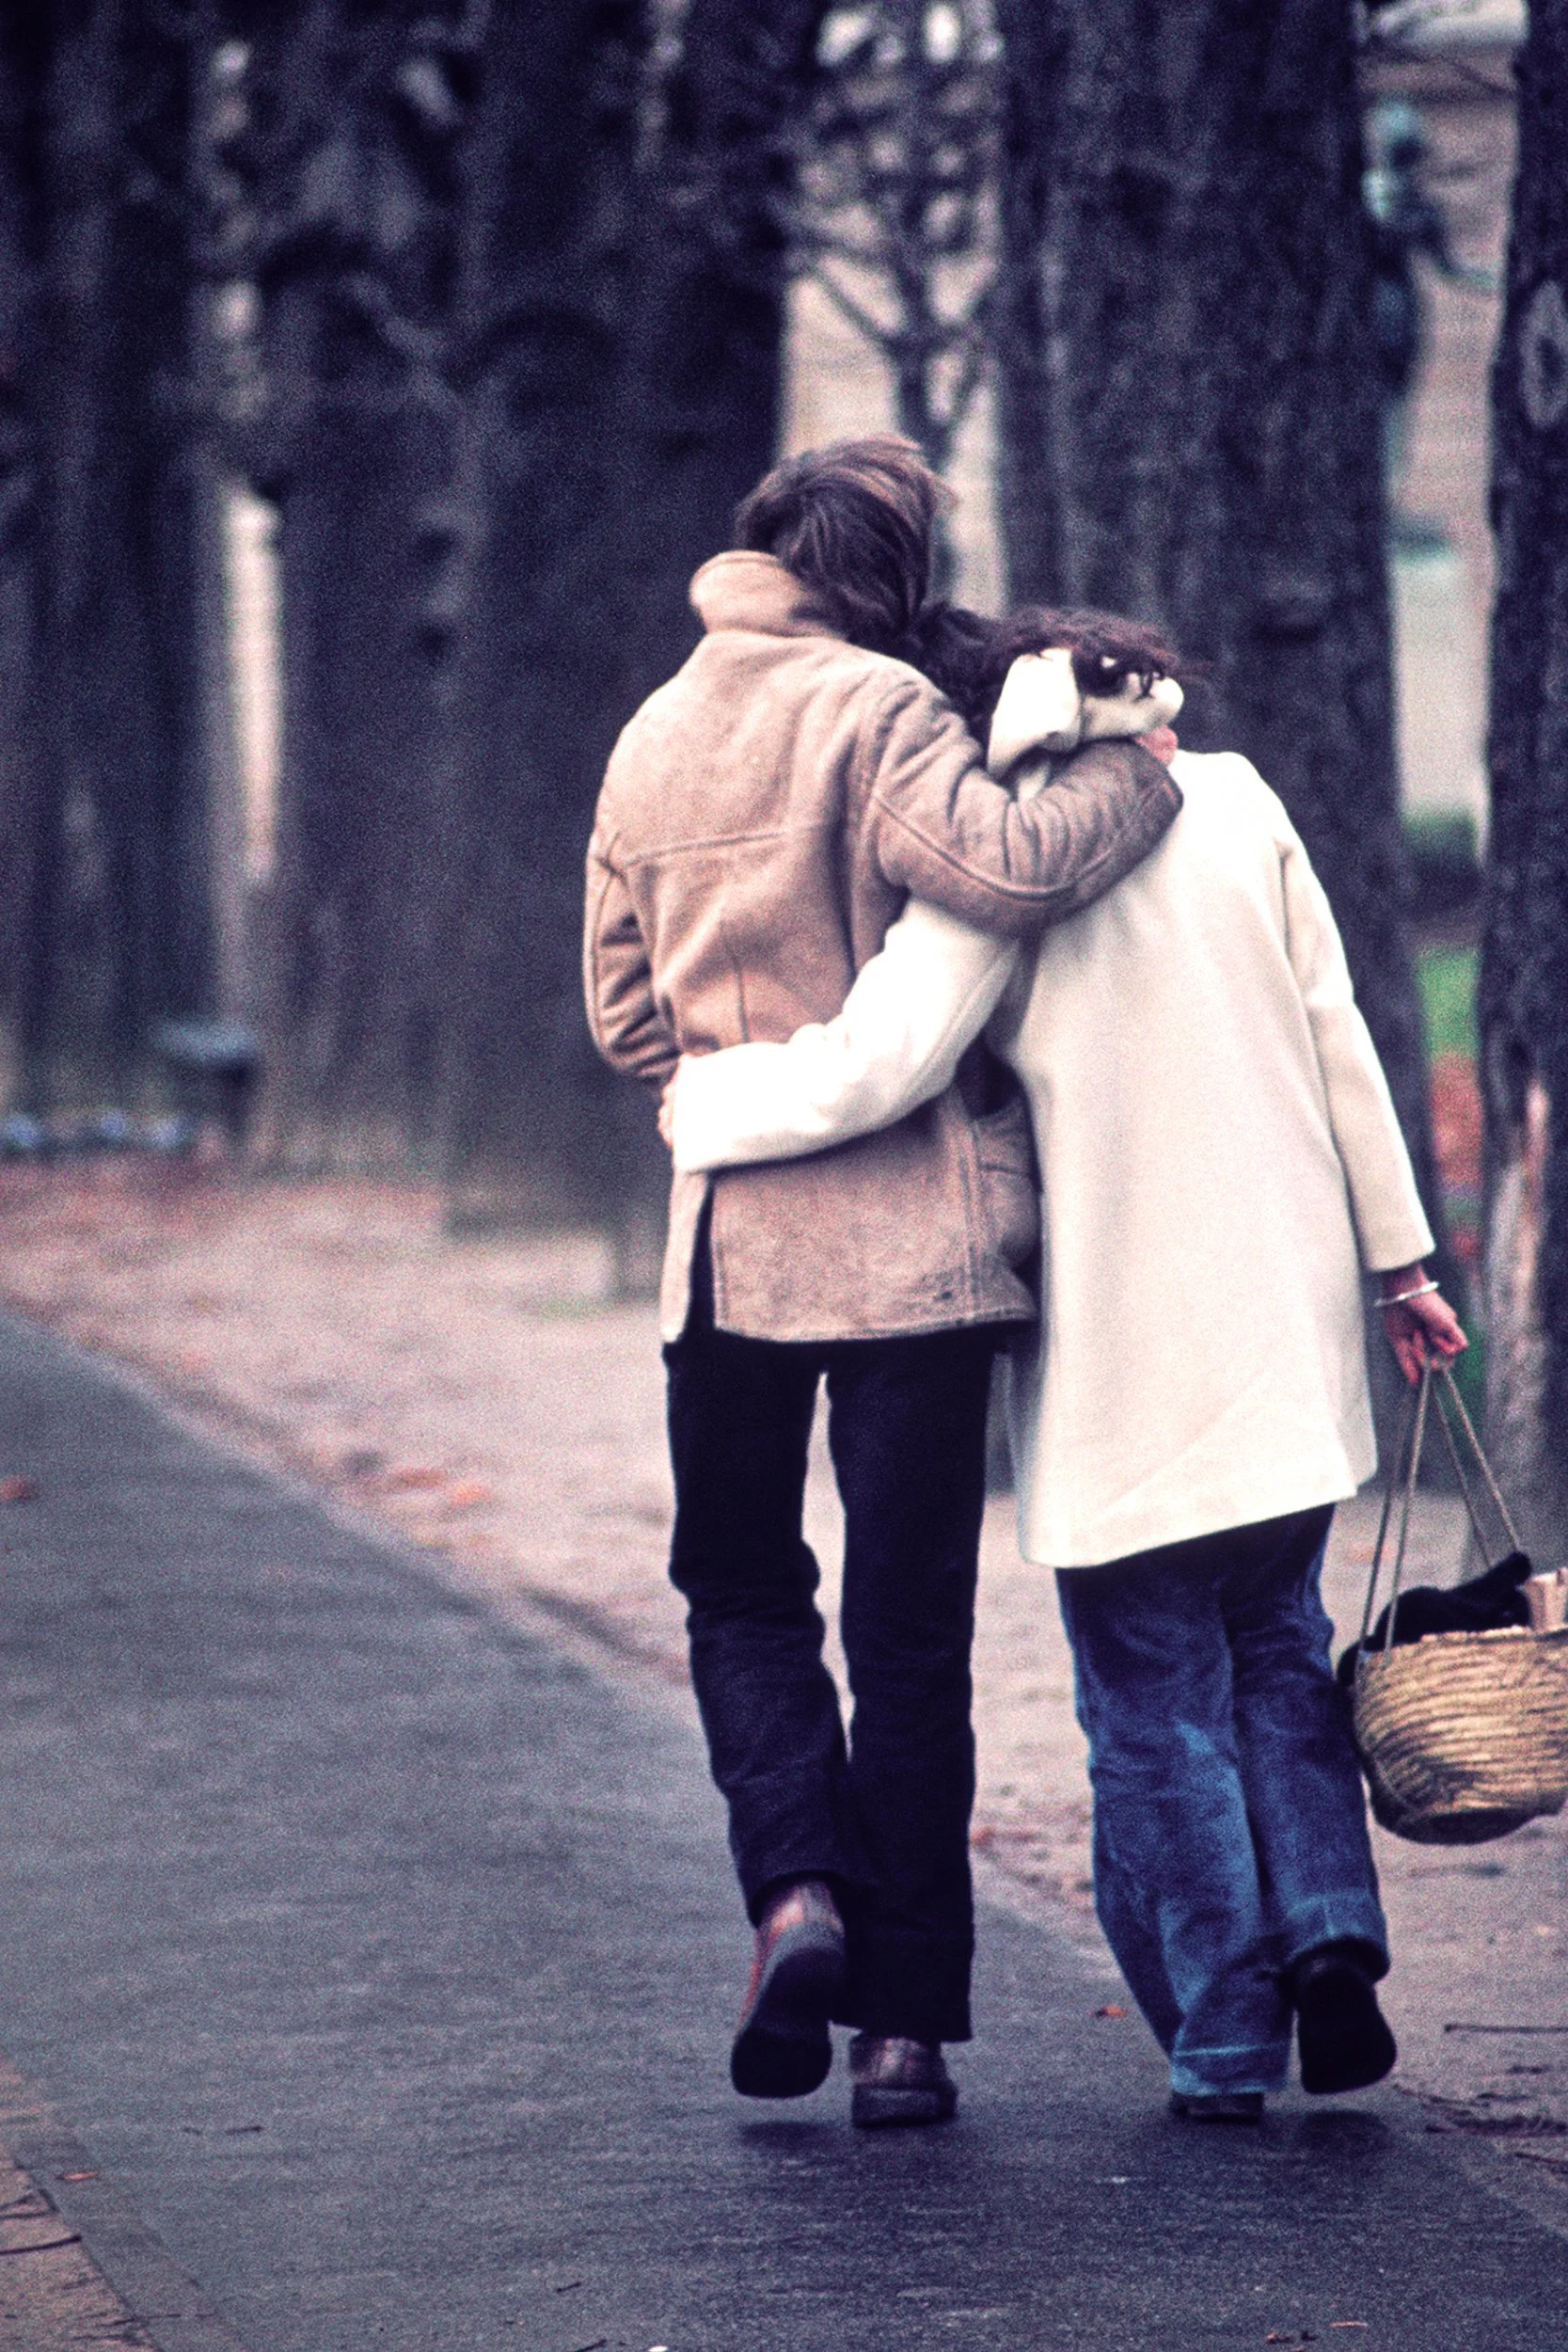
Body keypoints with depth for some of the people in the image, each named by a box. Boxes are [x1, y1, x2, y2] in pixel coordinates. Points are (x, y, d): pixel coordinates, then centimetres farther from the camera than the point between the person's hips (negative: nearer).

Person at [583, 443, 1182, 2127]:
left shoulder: (652, 740, 10)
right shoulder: (873, 713, -9)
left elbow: (622, 1011, 15)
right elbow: (1006, 868, -25)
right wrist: (1135, 773, -9)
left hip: (729, 1232, 4)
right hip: (911, 1230, -4)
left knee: (741, 1588, 18)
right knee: (909, 1626, 4)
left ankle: (797, 1887, -7)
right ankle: (903, 2021, 4)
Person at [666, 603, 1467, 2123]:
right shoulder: (1238, 806, 4)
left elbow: (878, 1068, -19)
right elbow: (1337, 1041, 6)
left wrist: (704, 1103, -2)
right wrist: (1396, 1256, 12)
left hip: (1123, 1348, -5)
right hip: (1288, 1318, 5)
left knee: (1156, 1708, 5)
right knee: (1276, 1645, 20)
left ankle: (1224, 2042, 7)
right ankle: (1326, 1927, 2)